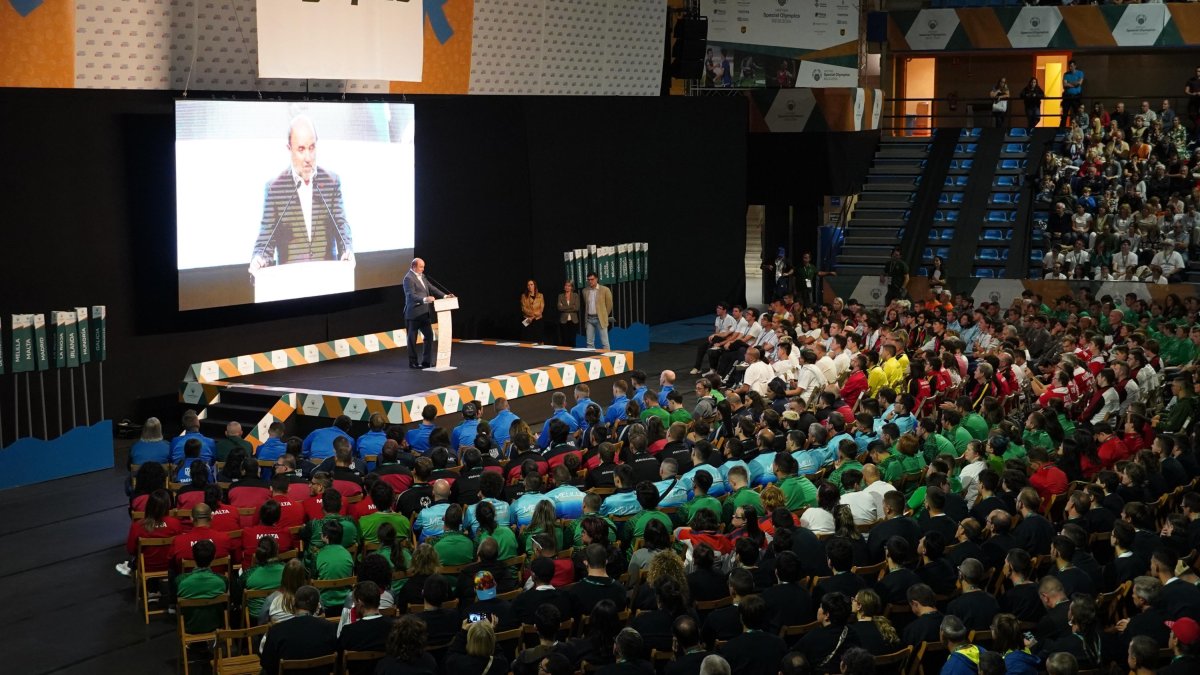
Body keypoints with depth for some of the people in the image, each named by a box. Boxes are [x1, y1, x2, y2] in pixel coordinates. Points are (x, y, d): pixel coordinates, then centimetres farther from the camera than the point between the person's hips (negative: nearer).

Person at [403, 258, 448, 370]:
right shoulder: (408, 278, -14)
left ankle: (426, 361, 15)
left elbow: (431, 288, 15)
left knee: (429, 335, 8)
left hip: (425, 313, 9)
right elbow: (411, 295, -24)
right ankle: (413, 362, 11)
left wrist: (444, 296, 4)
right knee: (412, 339, 3)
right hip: (414, 313, -9)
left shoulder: (421, 276, 13)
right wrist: (425, 299, -38)